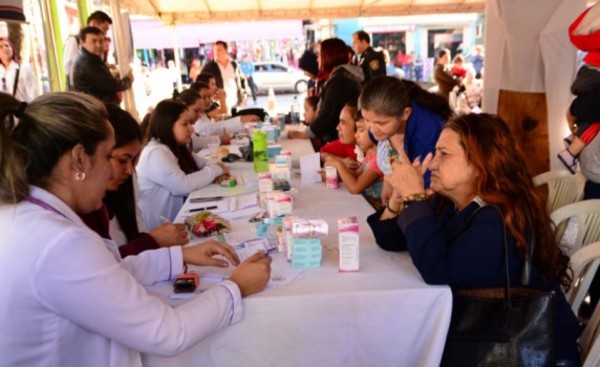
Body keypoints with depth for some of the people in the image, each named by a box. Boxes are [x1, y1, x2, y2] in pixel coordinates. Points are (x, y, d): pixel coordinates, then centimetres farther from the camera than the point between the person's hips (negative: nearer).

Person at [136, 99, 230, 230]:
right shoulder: (156, 153, -20)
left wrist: (216, 172, -11)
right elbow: (183, 185, -28)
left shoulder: (176, 148, 9)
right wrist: (215, 170, -15)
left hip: (178, 219, 8)